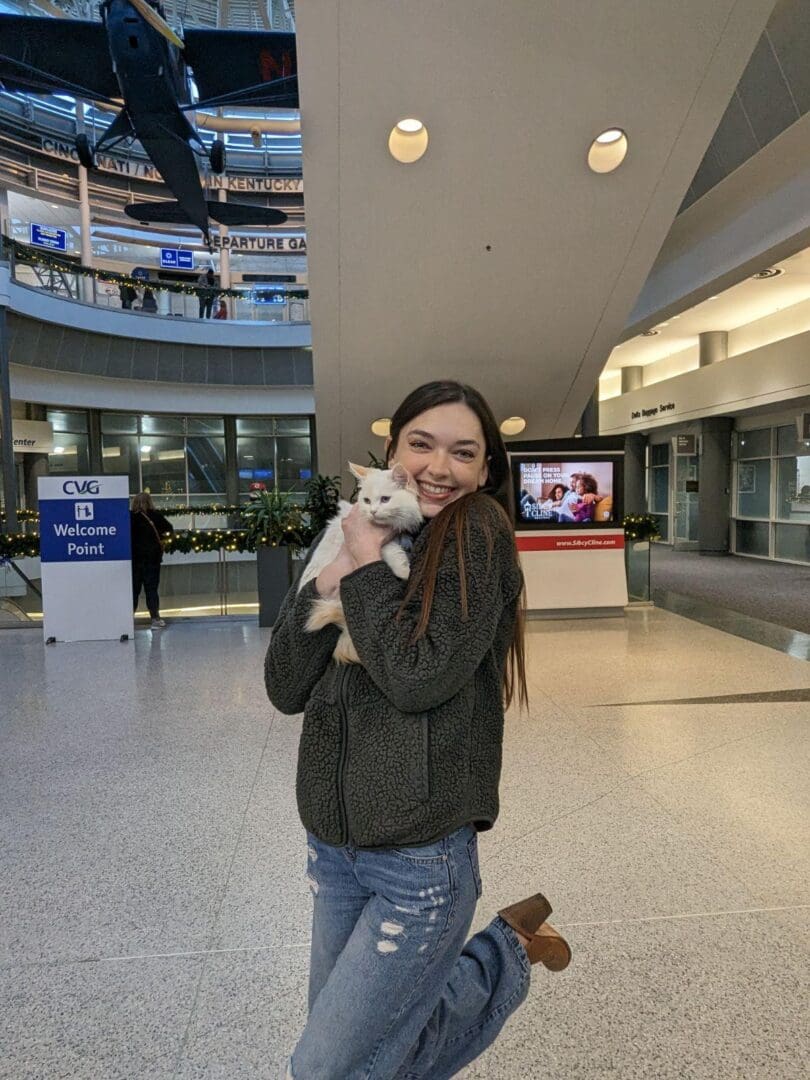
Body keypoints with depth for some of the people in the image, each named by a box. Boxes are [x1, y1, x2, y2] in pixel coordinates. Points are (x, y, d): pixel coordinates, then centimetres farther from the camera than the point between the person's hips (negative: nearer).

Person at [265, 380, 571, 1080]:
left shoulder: (477, 532, -12)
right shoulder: (363, 535, 5)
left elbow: (420, 680, -21)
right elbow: (286, 689, -2)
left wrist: (366, 568, -14)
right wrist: (327, 583, -15)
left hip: (420, 857, -7)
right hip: (333, 843, 7)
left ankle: (505, 953, 20)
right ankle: (494, 962, 42)